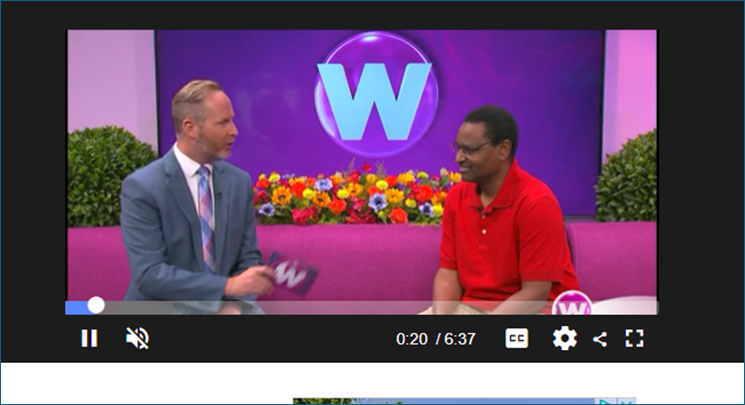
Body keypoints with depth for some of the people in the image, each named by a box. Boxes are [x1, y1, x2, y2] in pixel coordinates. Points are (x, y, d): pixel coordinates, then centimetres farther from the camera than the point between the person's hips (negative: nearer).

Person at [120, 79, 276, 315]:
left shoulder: (239, 181, 3)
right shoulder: (142, 187, -12)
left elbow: (248, 258, 6)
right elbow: (149, 274, -19)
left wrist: (235, 305, -14)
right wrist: (228, 285, -25)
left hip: (225, 303, 5)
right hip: (164, 309, -4)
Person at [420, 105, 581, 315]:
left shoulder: (536, 202, -19)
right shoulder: (456, 197, 1)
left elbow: (536, 293, -20)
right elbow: (448, 272, 2)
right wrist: (440, 318, -17)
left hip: (535, 310, -6)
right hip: (472, 306, 6)